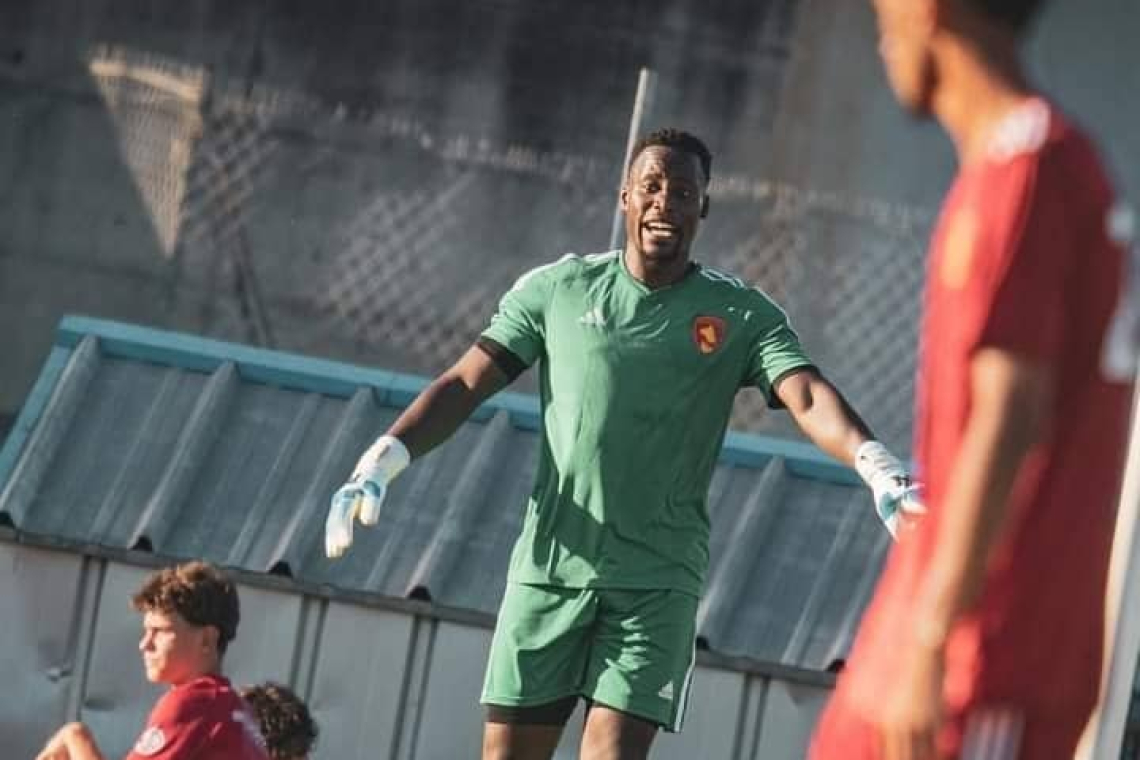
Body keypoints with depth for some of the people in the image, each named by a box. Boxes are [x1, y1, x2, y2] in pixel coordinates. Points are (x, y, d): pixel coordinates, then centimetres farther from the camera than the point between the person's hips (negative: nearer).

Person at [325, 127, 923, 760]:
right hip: (548, 566, 2)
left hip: (657, 583, -2)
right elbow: (463, 385, 5)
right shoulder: (557, 288, 7)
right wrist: (383, 458, -10)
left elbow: (808, 398, -13)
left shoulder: (743, 316, 2)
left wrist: (875, 464, -33)